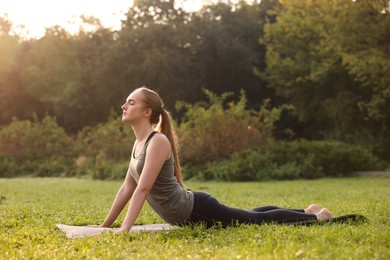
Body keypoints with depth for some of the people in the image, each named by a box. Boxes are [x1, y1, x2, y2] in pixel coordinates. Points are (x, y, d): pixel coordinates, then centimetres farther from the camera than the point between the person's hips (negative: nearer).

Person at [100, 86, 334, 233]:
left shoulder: (158, 142, -23)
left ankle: (315, 216, 25)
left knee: (257, 220, 7)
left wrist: (124, 230, -35)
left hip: (196, 210, -9)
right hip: (188, 213, 9)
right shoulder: (139, 143, 4)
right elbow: (127, 188, 8)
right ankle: (307, 211, 42)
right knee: (251, 217, 25)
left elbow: (142, 189, -31)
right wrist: (105, 226, 7)